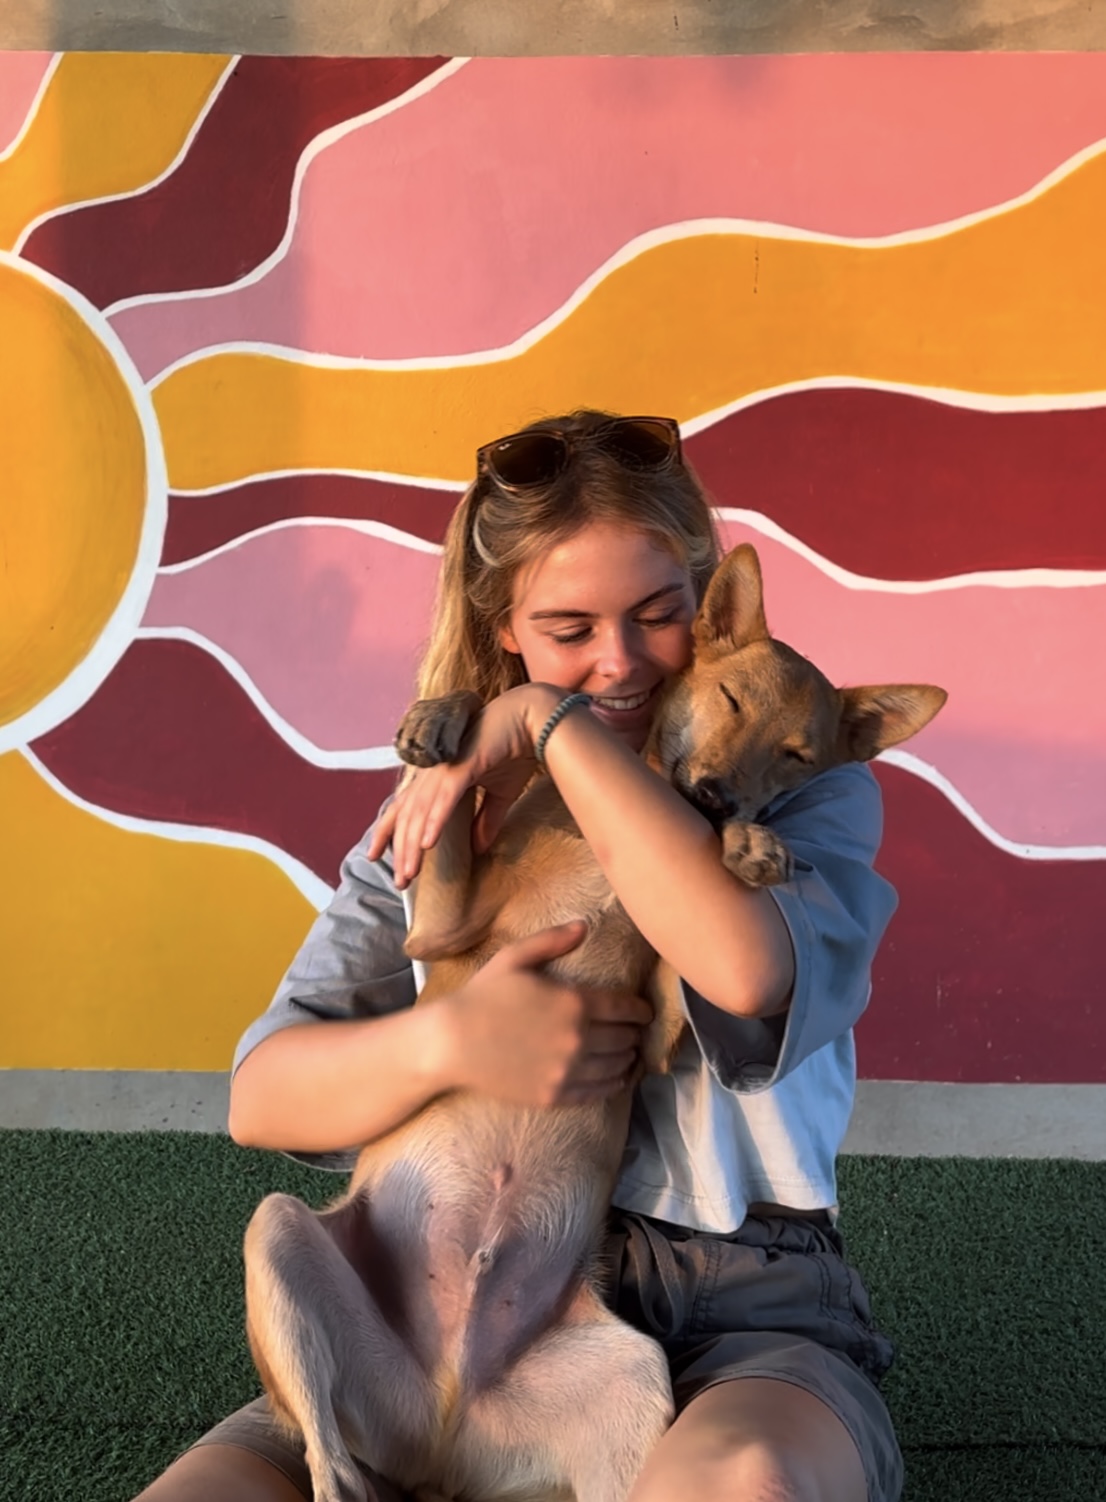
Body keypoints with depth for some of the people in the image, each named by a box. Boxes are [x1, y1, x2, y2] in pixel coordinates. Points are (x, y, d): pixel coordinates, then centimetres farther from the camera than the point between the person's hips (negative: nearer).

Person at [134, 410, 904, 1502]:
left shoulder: (807, 786, 2)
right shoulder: (439, 816, 9)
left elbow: (749, 970, -23)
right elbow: (262, 1100, 1)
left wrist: (553, 723, -14)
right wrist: (445, 1041, -20)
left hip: (743, 1307, -2)